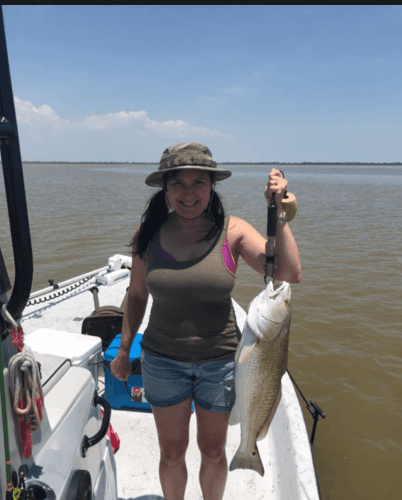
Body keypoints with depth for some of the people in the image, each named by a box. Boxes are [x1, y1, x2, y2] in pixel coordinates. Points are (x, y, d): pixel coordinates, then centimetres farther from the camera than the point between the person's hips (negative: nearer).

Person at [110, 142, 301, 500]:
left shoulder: (232, 232, -12)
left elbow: (289, 275, -22)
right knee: (171, 453, 20)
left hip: (220, 361, -1)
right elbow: (137, 295, 5)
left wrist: (278, 213, -26)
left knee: (213, 452, 21)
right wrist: (124, 349, 8)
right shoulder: (148, 234, -6)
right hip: (163, 360, 1)